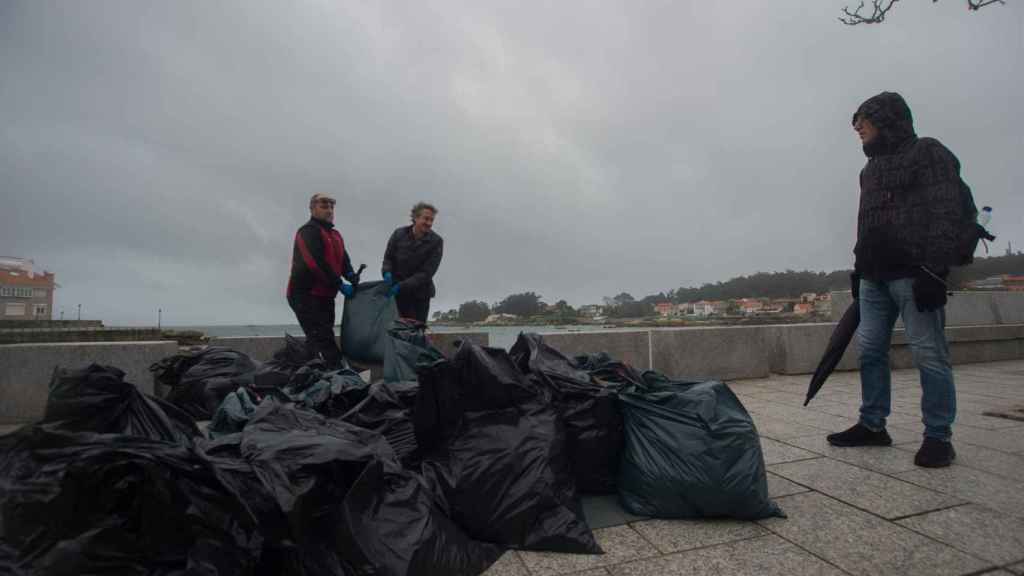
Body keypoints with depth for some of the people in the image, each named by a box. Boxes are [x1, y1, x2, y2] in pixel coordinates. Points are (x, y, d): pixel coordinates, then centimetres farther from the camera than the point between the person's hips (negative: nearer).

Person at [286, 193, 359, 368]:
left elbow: (343, 260, 13)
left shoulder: (335, 235, 18)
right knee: (324, 342, -14)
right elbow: (316, 263, -20)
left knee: (317, 341, 15)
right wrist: (340, 285, -19)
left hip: (325, 296, 9)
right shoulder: (308, 231, -10)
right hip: (306, 295, -9)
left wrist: (350, 274, -9)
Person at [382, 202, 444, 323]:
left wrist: (402, 286, -24)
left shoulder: (436, 241, -11)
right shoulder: (399, 234, -3)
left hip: (420, 295, -1)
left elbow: (427, 272, -16)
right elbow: (388, 258, 7)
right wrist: (387, 272, -16)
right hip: (397, 292, 1)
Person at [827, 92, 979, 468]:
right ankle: (872, 425, 16)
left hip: (914, 274, -8)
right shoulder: (871, 168, 22)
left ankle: (938, 437, 6)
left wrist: (935, 269, -19)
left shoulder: (928, 153, 0)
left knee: (928, 353, -3)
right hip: (875, 277, 8)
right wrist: (859, 268, 18)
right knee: (870, 349, 7)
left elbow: (949, 214, -11)